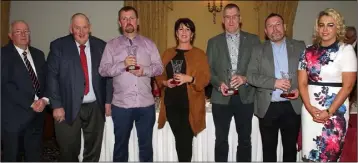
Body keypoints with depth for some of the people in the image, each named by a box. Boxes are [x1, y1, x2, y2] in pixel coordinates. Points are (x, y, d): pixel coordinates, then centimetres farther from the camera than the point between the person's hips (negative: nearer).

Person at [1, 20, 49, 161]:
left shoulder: (38, 54, 12)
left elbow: (46, 80, 10)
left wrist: (44, 100, -9)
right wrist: (31, 103, -17)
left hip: (36, 114, 5)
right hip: (13, 115, -5)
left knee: (35, 155, 13)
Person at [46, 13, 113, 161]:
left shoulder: (100, 46, 4)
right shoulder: (58, 46, -2)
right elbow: (52, 77, -5)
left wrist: (108, 100, 2)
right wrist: (56, 105, -10)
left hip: (95, 107, 2)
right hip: (69, 107, -2)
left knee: (94, 150, 14)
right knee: (69, 151, 9)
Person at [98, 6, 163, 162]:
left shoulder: (149, 43, 8)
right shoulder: (111, 45, 4)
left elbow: (159, 67, 4)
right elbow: (103, 70, -4)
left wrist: (144, 70, -15)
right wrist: (123, 64, -18)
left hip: (146, 104, 1)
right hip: (121, 104, -1)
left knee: (146, 144, 13)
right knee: (121, 144, 14)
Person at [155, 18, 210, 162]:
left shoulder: (199, 54, 3)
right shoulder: (168, 53, 14)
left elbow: (206, 78, -4)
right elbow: (159, 75, 13)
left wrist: (189, 79, -19)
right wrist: (165, 82, -8)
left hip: (190, 104, -3)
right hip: (171, 103, 3)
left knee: (186, 140, -6)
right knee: (178, 139, 8)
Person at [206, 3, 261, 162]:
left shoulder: (253, 40, 5)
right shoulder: (213, 42, 6)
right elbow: (208, 70, 3)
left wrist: (245, 78, -16)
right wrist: (219, 84, -14)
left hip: (245, 97, 0)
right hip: (221, 98, 0)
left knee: (245, 139, 12)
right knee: (221, 140, 10)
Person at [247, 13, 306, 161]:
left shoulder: (299, 47, 6)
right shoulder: (258, 50, 3)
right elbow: (251, 76, -6)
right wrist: (274, 82, -18)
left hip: (292, 106, 1)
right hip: (267, 107, 0)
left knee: (290, 148, 13)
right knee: (269, 149, 11)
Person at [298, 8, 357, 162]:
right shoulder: (309, 51, 6)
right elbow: (302, 83, 4)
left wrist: (329, 112, -12)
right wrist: (310, 108, -9)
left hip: (335, 111, -3)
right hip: (310, 109, 3)